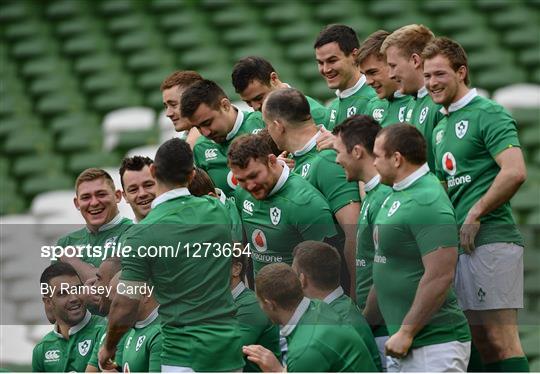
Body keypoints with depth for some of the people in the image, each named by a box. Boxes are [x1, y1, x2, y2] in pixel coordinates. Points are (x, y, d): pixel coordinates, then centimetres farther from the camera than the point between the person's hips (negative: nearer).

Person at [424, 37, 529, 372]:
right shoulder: (442, 125, 20)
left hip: (491, 241, -9)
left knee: (501, 340, -12)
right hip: (462, 245, 9)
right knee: (481, 341, 9)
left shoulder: (488, 115, -8)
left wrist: (475, 214, -15)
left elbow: (515, 172, -19)